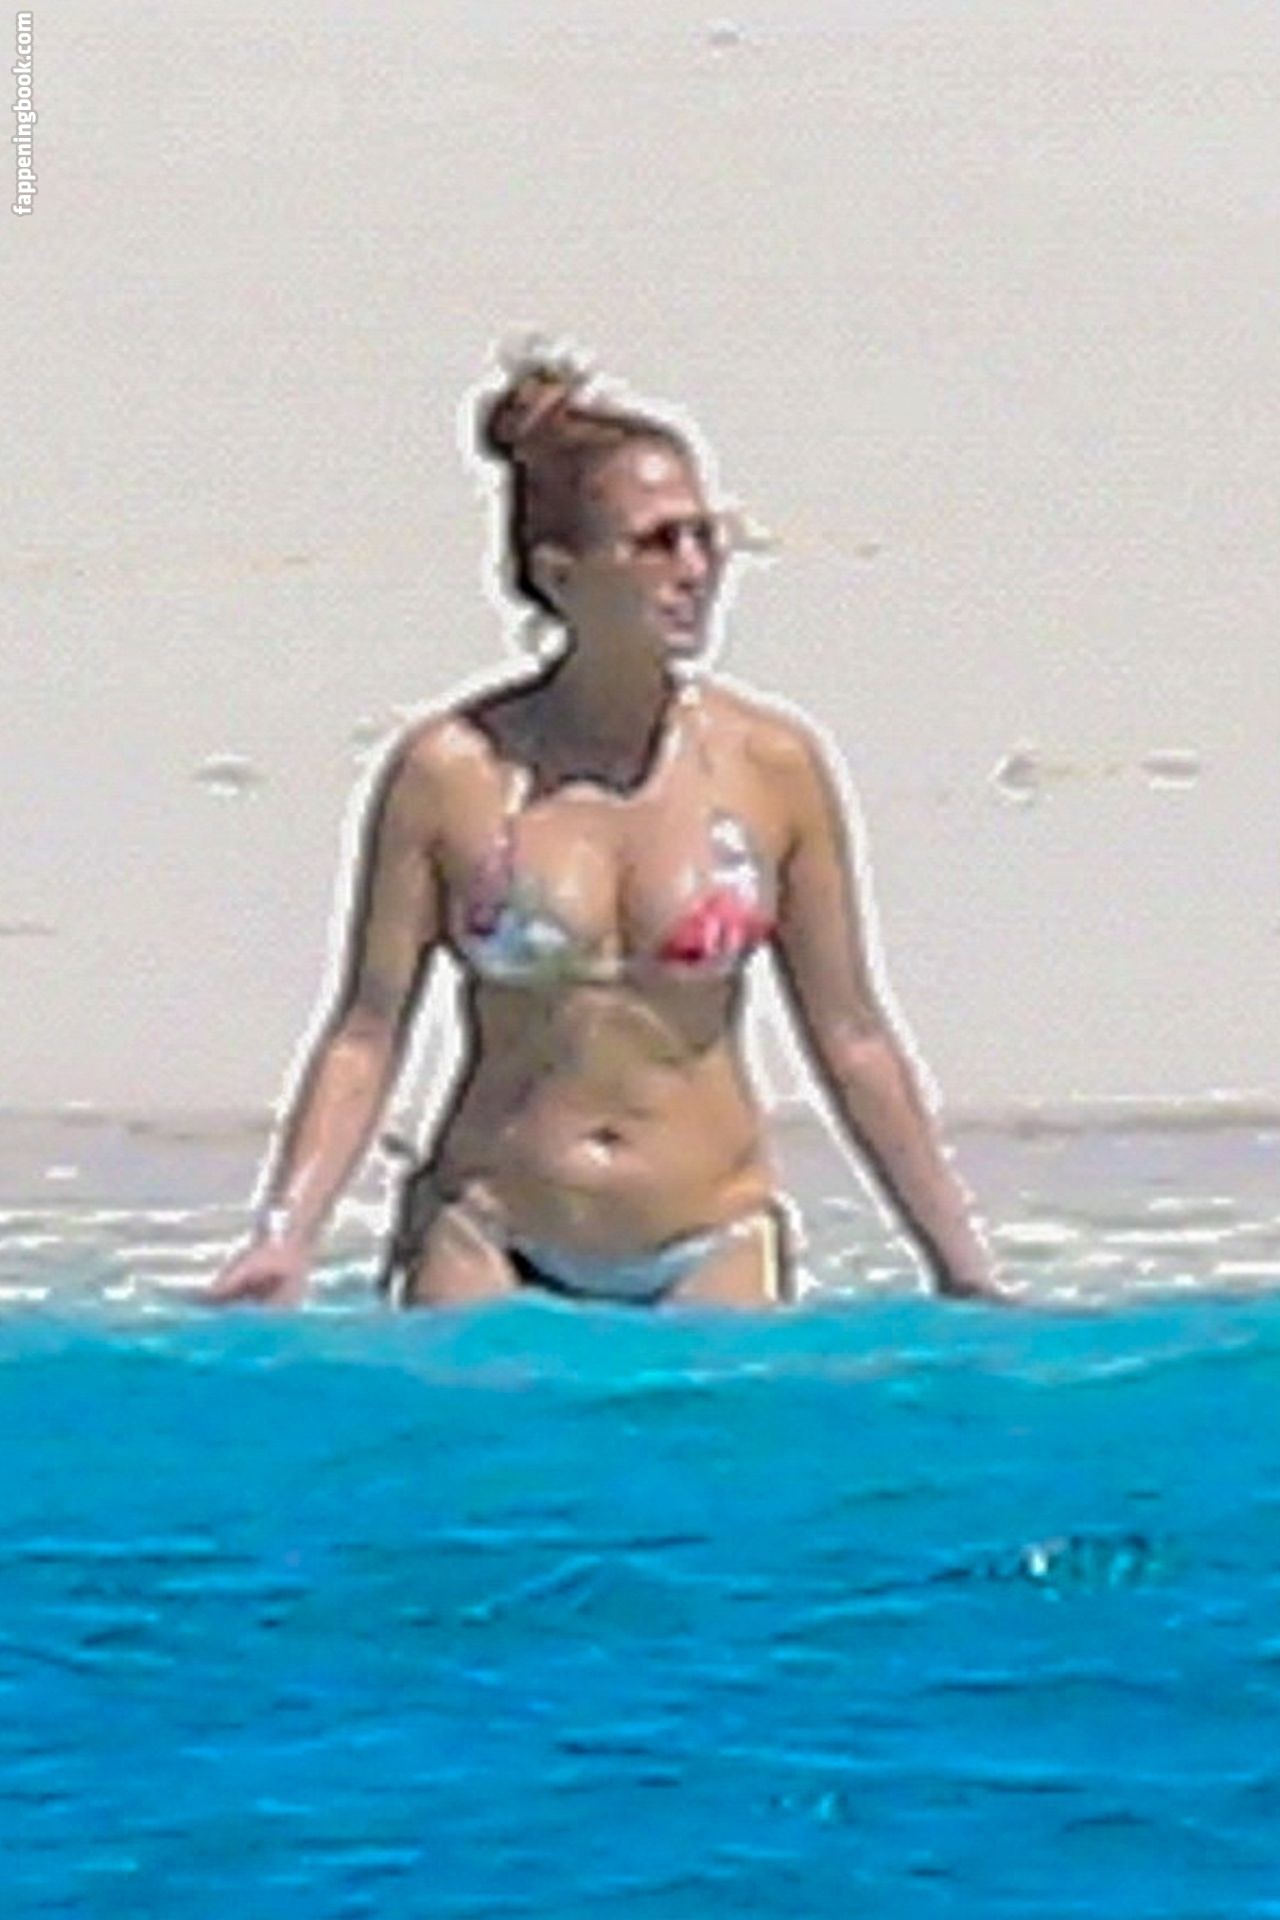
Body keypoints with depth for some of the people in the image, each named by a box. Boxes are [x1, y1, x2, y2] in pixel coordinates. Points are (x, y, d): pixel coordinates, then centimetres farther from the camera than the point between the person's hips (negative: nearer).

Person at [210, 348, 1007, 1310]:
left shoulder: (772, 764, 0)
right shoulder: (451, 772, -4)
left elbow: (851, 1041, 6)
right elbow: (367, 1032, -1)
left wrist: (963, 1267, 7)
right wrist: (285, 1237, -13)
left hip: (710, 1252, 1)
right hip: (494, 1248, -1)